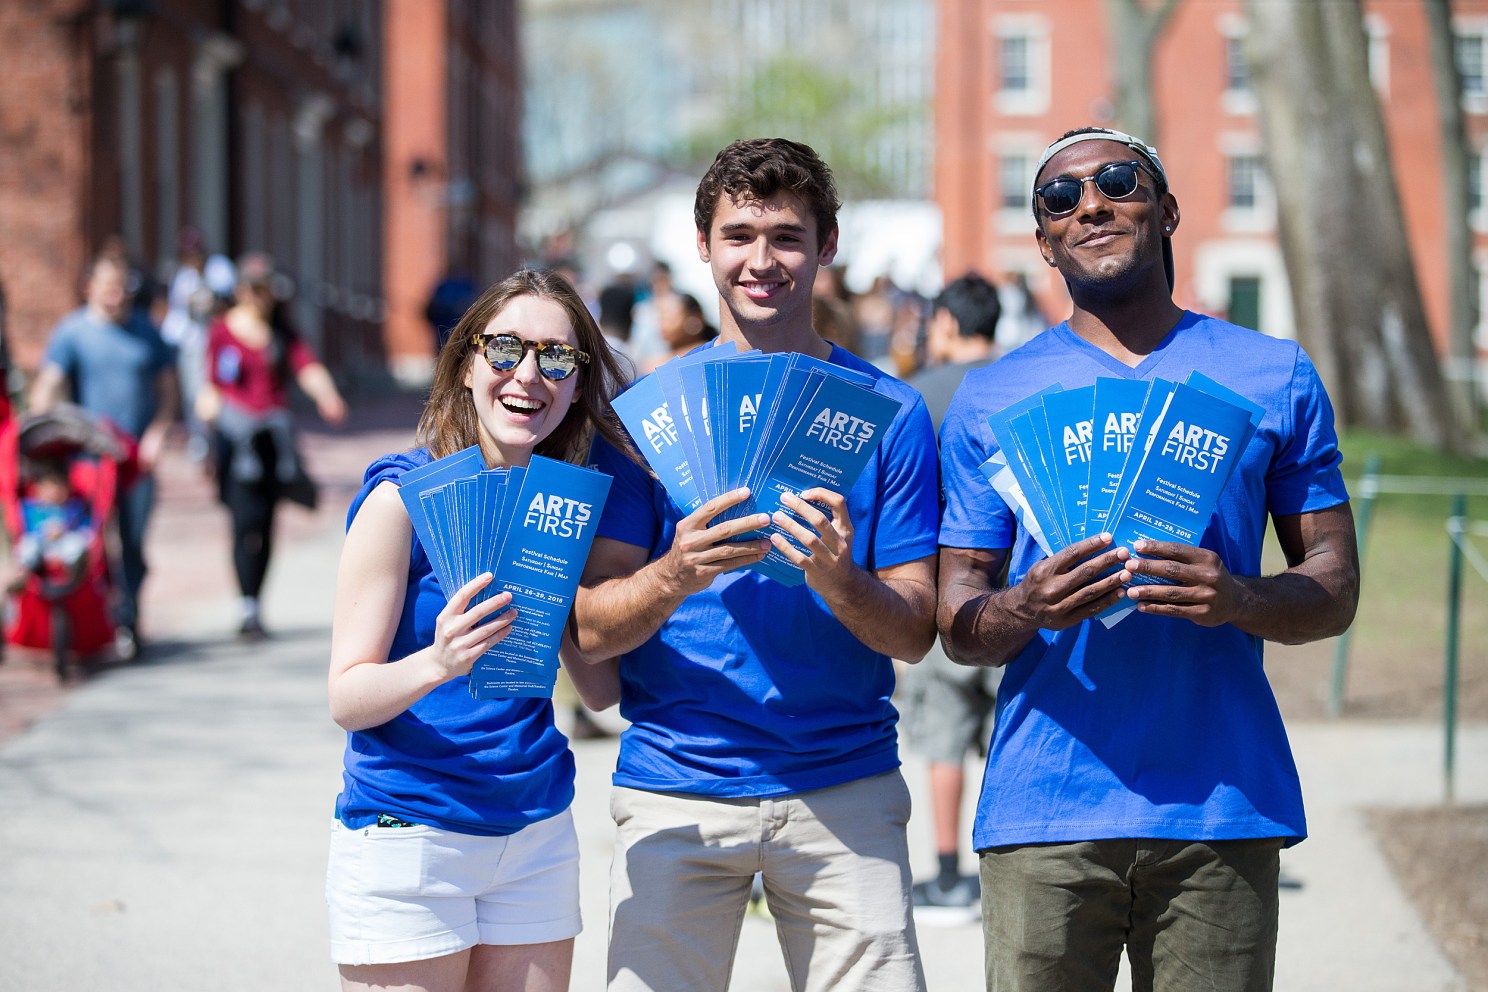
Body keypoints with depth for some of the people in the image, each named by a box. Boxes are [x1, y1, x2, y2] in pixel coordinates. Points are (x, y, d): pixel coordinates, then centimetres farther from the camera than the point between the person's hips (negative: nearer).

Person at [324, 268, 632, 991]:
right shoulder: (403, 496, -11)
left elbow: (603, 686, 8)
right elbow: (347, 698, -13)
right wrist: (439, 662, -32)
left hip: (536, 836, 5)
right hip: (407, 841, -5)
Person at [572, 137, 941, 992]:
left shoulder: (886, 411, 4)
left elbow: (914, 632, 1)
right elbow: (593, 629, 0)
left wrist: (839, 581, -19)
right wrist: (675, 576, -20)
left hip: (843, 789, 0)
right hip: (675, 788, 0)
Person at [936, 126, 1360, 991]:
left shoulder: (1275, 377, 10)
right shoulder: (991, 398, 10)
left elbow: (1336, 586, 8)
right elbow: (958, 622, 8)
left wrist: (1239, 600, -14)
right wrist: (1025, 609, -16)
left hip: (1224, 812, 0)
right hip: (1043, 813, 0)